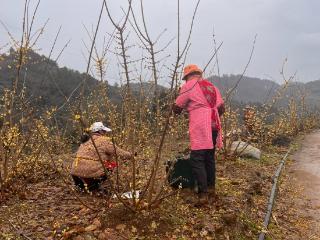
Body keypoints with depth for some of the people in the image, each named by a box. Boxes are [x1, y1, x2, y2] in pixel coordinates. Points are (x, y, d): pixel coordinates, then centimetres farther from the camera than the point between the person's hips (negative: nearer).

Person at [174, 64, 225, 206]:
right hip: (214, 126, 7)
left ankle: (203, 194, -10)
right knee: (209, 157, 19)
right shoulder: (212, 86, 18)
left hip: (200, 129, -7)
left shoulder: (188, 86, -1)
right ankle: (211, 188, 30)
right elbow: (221, 109, 18)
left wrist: (178, 109, 22)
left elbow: (177, 108, 0)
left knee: (197, 160, -5)